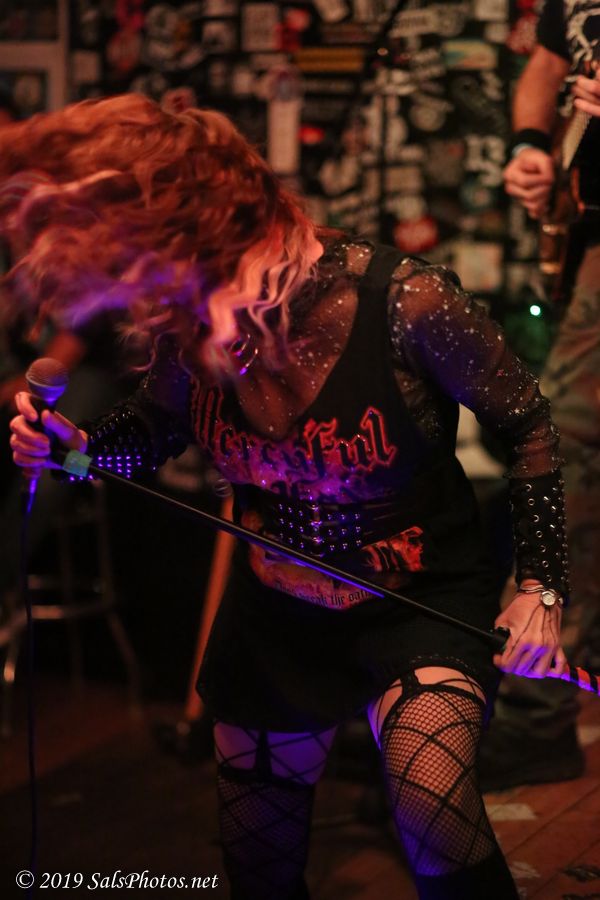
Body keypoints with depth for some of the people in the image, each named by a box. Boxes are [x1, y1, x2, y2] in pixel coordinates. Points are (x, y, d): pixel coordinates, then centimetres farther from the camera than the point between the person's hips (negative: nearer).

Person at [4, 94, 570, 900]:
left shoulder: (402, 300, -27)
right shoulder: (191, 326, -12)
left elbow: (525, 422, -13)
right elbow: (157, 428, 9)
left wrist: (540, 587, -16)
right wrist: (78, 445, -12)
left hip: (420, 603, -5)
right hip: (275, 619, 5)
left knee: (435, 821, -28)